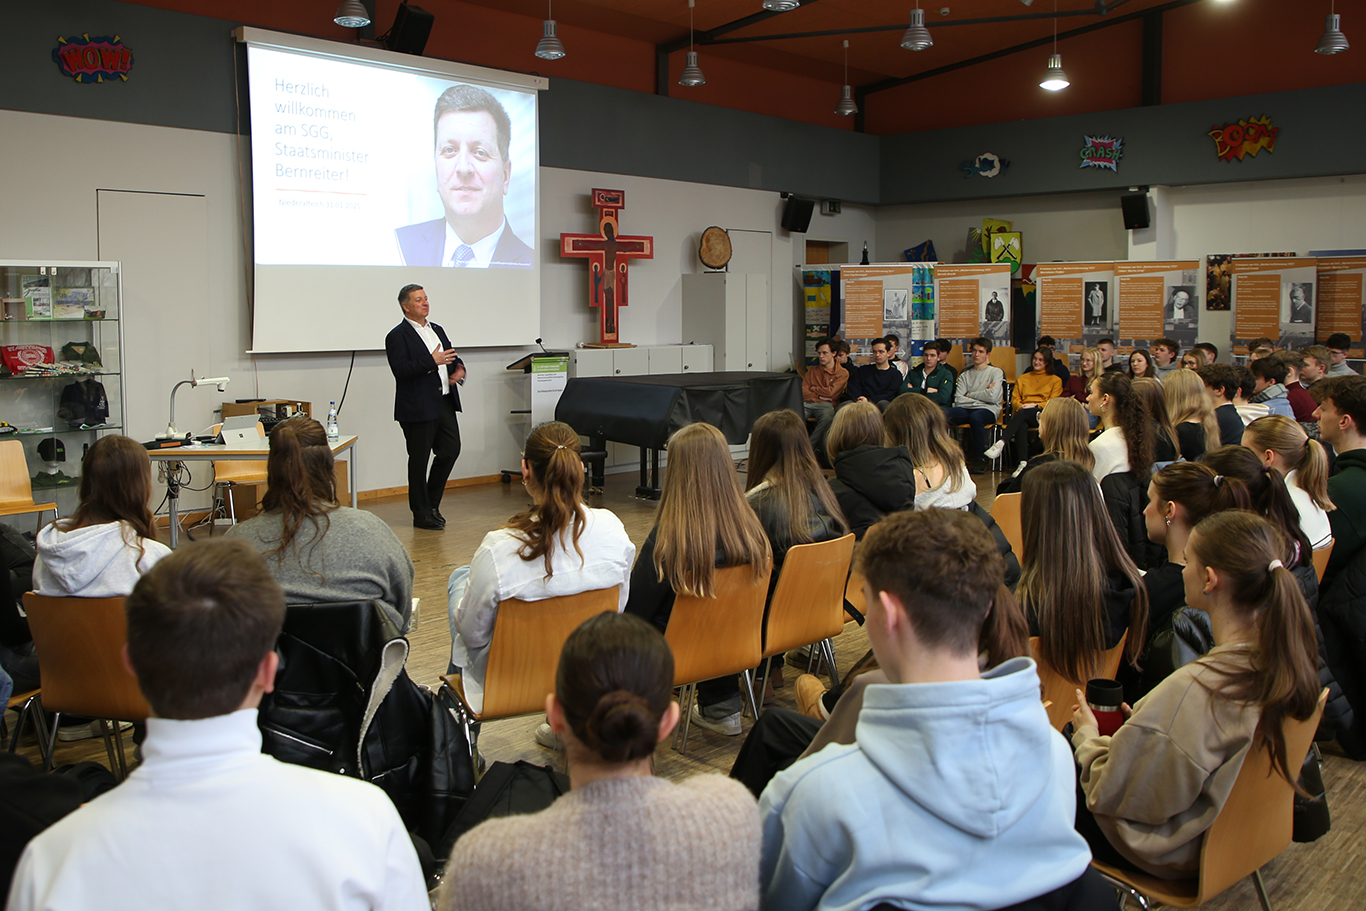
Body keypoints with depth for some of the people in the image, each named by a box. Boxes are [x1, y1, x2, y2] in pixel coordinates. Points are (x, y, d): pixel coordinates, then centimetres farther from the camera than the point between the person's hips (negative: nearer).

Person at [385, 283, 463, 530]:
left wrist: (458, 368, 4)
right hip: (418, 408, -7)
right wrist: (432, 361, -24)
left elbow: (452, 356, 27)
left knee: (451, 450, 6)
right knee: (419, 460, 2)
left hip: (444, 403, 7)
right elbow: (400, 370, -18)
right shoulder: (398, 336, -7)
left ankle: (432, 503, 24)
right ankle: (421, 514, 12)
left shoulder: (437, 330, 17)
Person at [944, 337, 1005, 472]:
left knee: (975, 417, -40)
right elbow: (958, 400, 6)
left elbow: (992, 396, -5)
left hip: (988, 410, -3)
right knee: (942, 414, -28)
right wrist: (982, 395, -1)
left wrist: (970, 395, 6)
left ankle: (979, 459, -30)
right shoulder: (965, 374, 23)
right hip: (966, 410, 3)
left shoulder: (996, 372, 14)